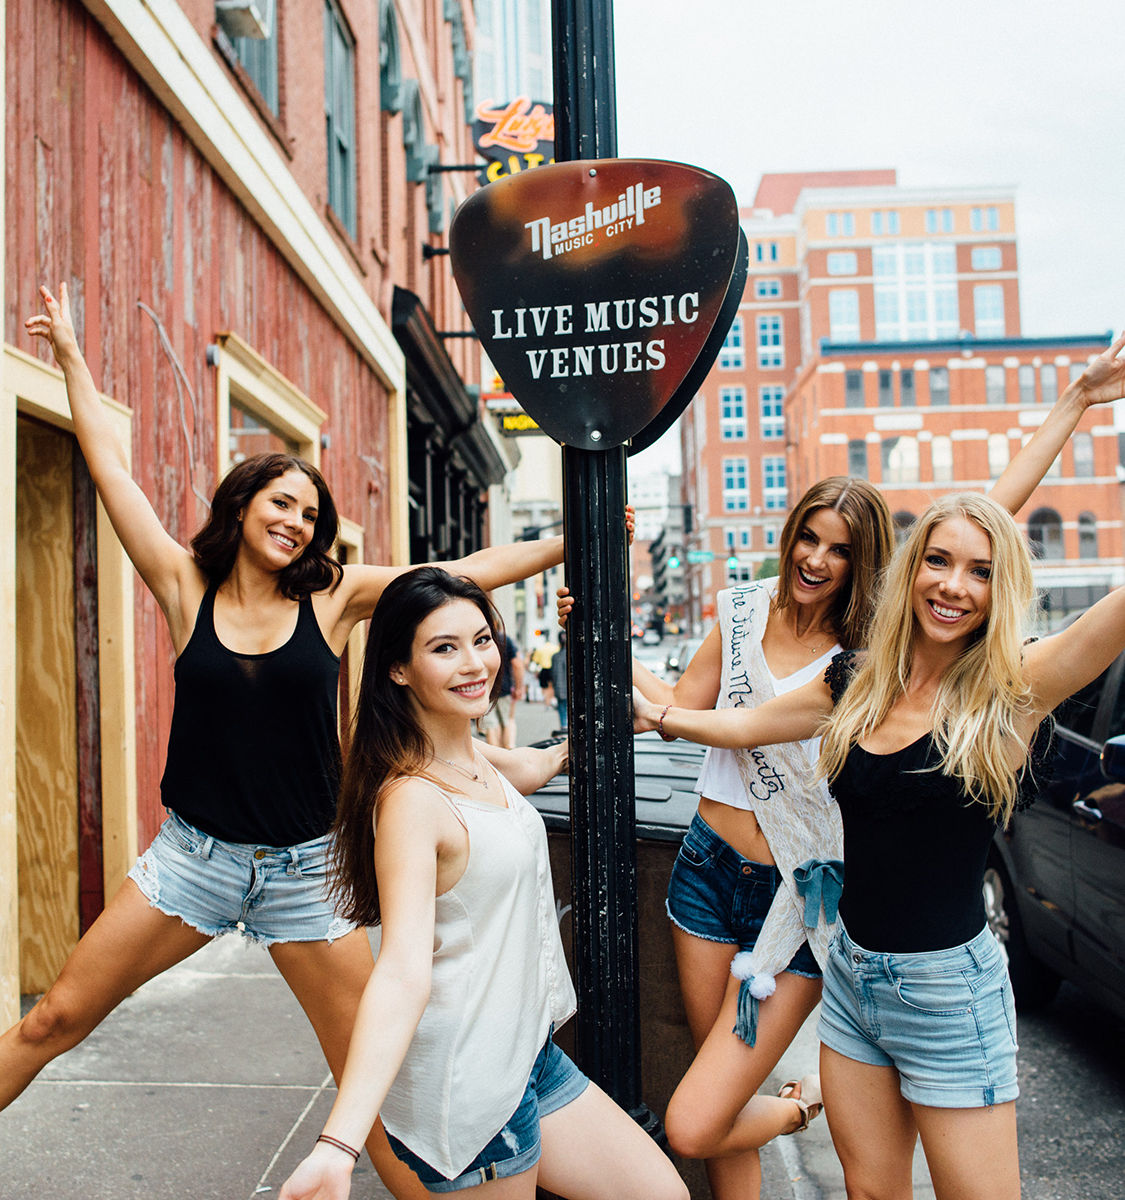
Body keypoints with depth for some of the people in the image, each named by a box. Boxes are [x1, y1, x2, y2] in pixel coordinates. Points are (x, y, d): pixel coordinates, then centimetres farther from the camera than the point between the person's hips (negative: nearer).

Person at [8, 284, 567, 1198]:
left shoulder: (334, 596, -3)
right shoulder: (187, 589, -2)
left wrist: (572, 543, -9)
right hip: (191, 855, 1)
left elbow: (470, 572, -6)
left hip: (302, 872, 0)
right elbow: (112, 472, 0)